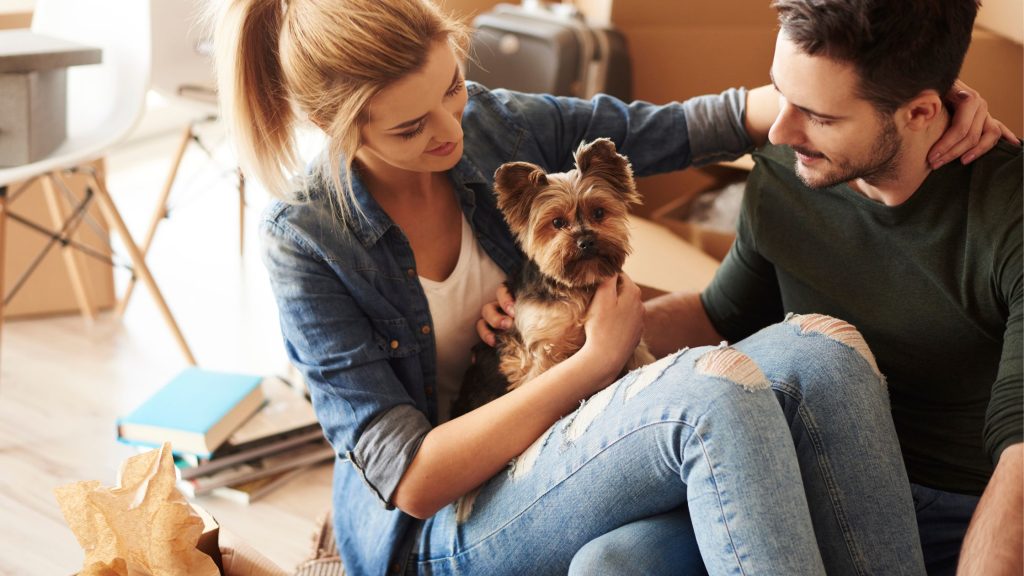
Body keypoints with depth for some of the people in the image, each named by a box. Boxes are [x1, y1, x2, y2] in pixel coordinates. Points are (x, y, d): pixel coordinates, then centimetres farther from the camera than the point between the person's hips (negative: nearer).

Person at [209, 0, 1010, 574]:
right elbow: (411, 480, -18)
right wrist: (595, 361, -20)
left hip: (561, 454, 6)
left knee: (825, 350, -22)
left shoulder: (495, 126, -2)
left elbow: (685, 126, 3)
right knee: (716, 385, -34)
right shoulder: (307, 240, -15)